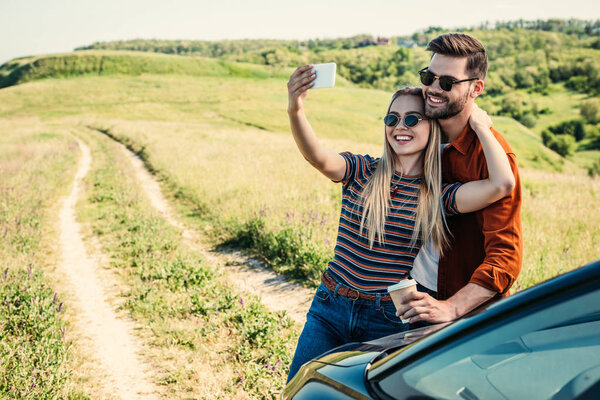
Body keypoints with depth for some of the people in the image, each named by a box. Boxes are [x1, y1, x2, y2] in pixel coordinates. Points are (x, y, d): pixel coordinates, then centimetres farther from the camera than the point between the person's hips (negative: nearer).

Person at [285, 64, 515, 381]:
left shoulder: (437, 195, -3)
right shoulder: (362, 172, 0)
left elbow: (502, 183, -19)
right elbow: (318, 158, -22)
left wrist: (480, 125, -7)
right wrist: (295, 111, -40)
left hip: (388, 321, -1)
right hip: (330, 310, 2)